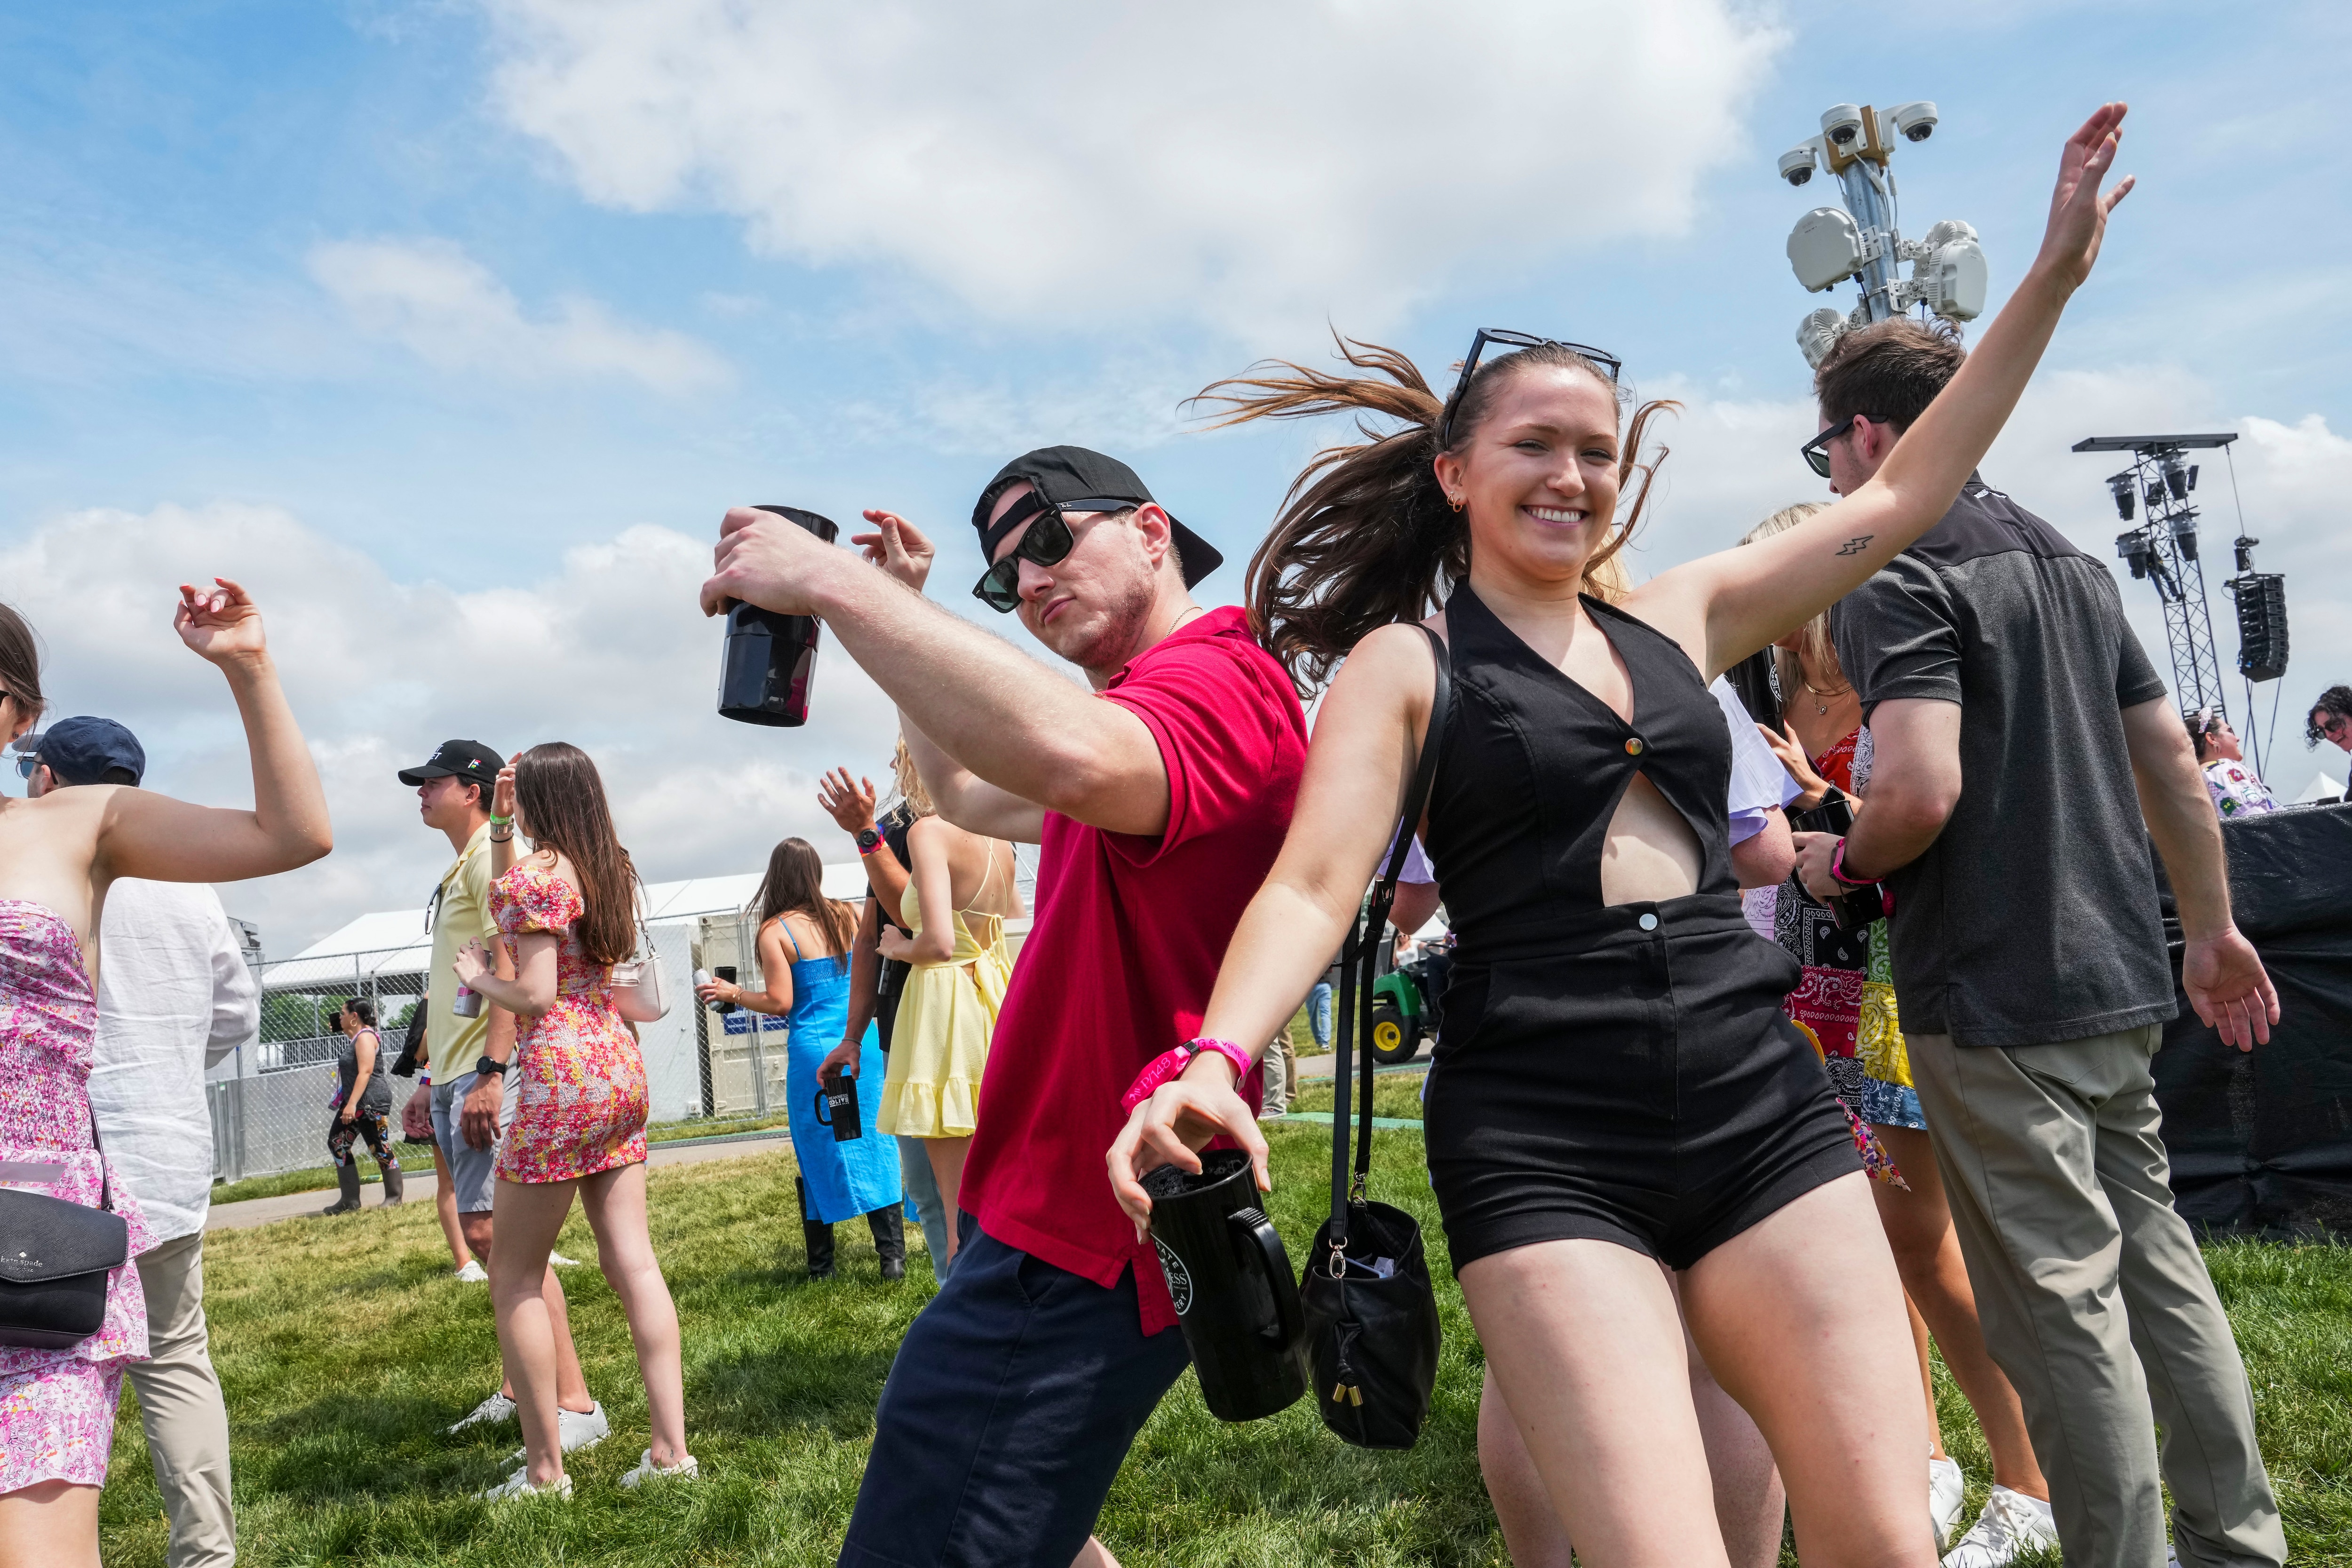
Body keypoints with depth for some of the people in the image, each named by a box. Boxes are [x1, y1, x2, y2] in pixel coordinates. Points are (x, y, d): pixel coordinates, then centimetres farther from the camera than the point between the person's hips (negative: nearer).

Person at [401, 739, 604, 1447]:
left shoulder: (492, 856, -8)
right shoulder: (458, 869, 22)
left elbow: (510, 968, -19)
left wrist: (490, 1072, -26)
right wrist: (434, 1081, 25)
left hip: (486, 1073, -11)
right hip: (454, 1075, 11)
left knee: (490, 1229, -16)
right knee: (484, 1234, 13)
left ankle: (575, 1403, -15)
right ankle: (518, 1389, 22)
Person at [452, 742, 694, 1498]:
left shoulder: (537, 875, -12)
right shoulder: (610, 869, 13)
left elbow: (536, 994, -16)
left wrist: (479, 977, 1)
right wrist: (499, 828, 21)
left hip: (562, 1079, -8)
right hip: (621, 1068, 8)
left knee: (514, 1275, 4)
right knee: (633, 1261, 7)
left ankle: (545, 1469, 7)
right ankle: (672, 1449, 7)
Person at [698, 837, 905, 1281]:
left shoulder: (775, 931, -6)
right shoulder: (848, 916, 5)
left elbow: (780, 1002, -8)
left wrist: (732, 993, 7)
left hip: (813, 1051, -2)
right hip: (864, 1044, 3)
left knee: (819, 1156, 8)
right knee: (875, 1147, 5)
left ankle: (821, 1267, 16)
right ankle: (893, 1256, 1)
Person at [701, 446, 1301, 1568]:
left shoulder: (1216, 678, -15)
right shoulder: (1158, 708, 19)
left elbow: (1071, 757, -40)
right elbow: (968, 797, 33)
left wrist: (833, 582, -32)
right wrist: (903, 610, 25)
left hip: (1076, 1251, -11)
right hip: (1059, 1221, 11)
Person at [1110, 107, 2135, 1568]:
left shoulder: (1682, 621, 14)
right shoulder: (1406, 663, 2)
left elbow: (1903, 497, 20)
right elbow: (1313, 885, -10)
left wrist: (2054, 274, 20)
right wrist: (1214, 1056, -29)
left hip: (1763, 1105, 5)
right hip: (1545, 1146, -4)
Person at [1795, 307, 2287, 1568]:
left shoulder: (1898, 581, -12)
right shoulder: (2070, 565, 15)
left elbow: (1924, 789, -26)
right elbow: (2173, 765, 18)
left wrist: (1841, 863, -6)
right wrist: (2213, 930, 24)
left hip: (1996, 1000, -9)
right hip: (2119, 983, 9)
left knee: (2062, 1300, -1)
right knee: (2155, 1260, 17)